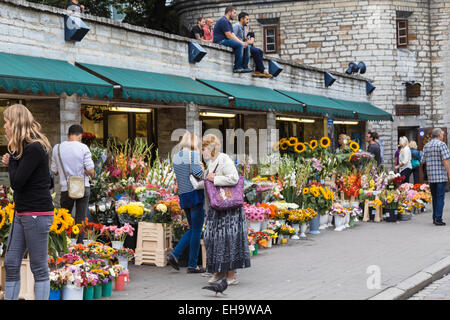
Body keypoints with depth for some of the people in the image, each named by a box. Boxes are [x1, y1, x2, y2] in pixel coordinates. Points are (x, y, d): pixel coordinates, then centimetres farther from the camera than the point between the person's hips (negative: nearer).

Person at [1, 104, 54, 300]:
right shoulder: (24, 148, 13)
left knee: (39, 268, -1)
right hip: (22, 213, 9)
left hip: (37, 214, -9)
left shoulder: (34, 148, -16)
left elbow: (17, 182, -19)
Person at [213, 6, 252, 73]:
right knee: (239, 45, -28)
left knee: (246, 46, 2)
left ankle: (244, 67, -5)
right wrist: (241, 42, -15)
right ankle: (237, 68, -24)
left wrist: (242, 42, -3)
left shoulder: (228, 22, 21)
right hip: (220, 41, -10)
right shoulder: (223, 21, -12)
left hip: (225, 41, 10)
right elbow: (229, 36, -19)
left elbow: (233, 35, 14)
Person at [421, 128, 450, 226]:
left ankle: (435, 217, 17)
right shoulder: (442, 144, -8)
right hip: (441, 176, -6)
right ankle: (438, 219, -8)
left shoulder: (426, 146, 11)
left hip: (430, 177, 6)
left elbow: (423, 161, 11)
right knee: (440, 197, -4)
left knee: (434, 197, 15)